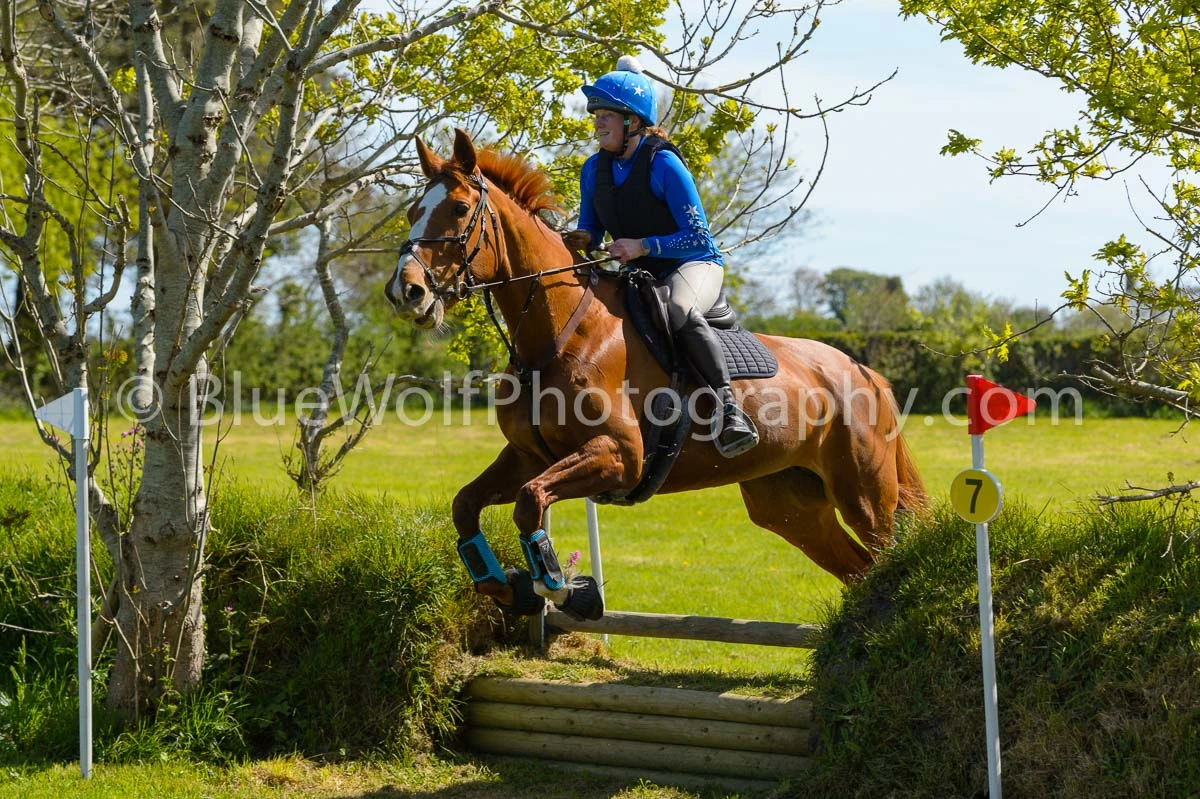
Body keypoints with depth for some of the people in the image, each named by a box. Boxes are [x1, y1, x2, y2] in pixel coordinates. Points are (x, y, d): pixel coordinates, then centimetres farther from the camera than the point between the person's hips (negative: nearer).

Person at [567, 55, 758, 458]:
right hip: (637, 275, 8)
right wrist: (581, 240, -10)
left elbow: (698, 237, -19)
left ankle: (730, 408, -41)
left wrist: (643, 246, -31)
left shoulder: (663, 164, -17)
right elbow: (591, 230, 15)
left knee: (678, 310, -41)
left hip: (694, 264, -8)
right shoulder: (594, 169, 2)